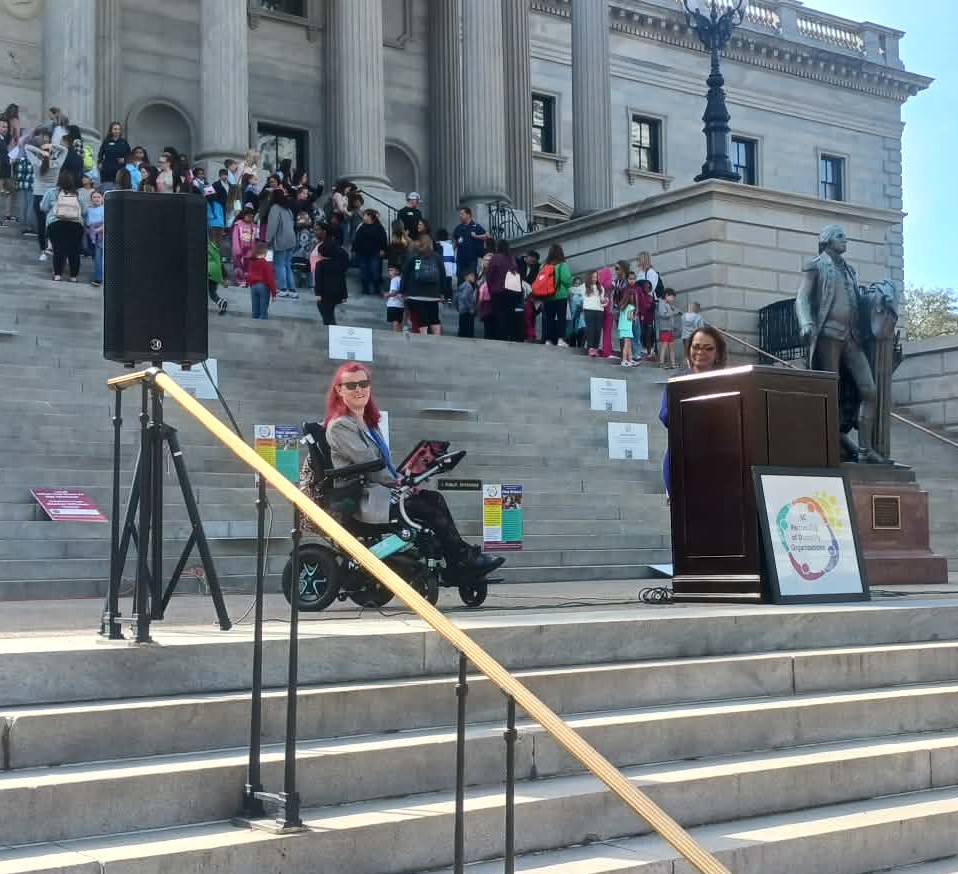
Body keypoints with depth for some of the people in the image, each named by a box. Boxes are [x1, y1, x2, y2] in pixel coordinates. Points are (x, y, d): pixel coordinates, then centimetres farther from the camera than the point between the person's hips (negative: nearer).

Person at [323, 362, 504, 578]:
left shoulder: (368, 422, 20)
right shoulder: (339, 426, -9)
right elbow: (368, 464, -15)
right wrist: (399, 483, -8)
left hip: (380, 490, 9)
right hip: (364, 501, -9)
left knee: (435, 499, -7)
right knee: (431, 510, -16)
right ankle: (465, 562, -7)